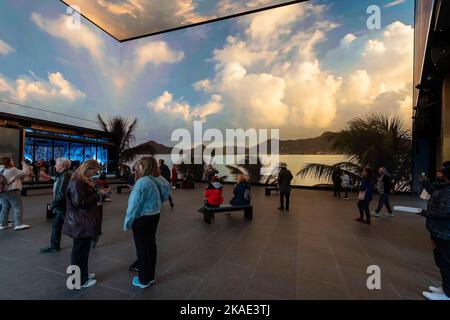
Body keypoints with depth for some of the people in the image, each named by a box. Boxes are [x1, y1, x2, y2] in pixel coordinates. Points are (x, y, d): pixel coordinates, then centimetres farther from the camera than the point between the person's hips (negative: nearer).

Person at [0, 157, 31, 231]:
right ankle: (19, 224, -5)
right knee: (18, 207, -3)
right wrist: (24, 164, -5)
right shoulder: (12, 170, -13)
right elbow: (25, 172, -15)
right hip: (12, 191, -8)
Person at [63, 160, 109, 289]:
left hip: (84, 220, 10)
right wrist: (98, 195, -20)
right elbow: (80, 202, -24)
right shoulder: (77, 182, -20)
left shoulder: (83, 180, 12)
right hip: (80, 222, -10)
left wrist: (97, 193, 5)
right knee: (80, 250, 4)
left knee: (83, 248, 20)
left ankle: (83, 274, 35)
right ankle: (79, 280, 19)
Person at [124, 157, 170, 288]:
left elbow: (135, 204, -20)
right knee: (150, 244, 18)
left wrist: (127, 221, -10)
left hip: (142, 218, -7)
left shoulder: (142, 181, -23)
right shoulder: (158, 179, -3)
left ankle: (143, 280, 24)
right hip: (154, 216, 7)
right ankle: (150, 275, 34)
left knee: (142, 247, 8)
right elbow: (163, 197, 4)